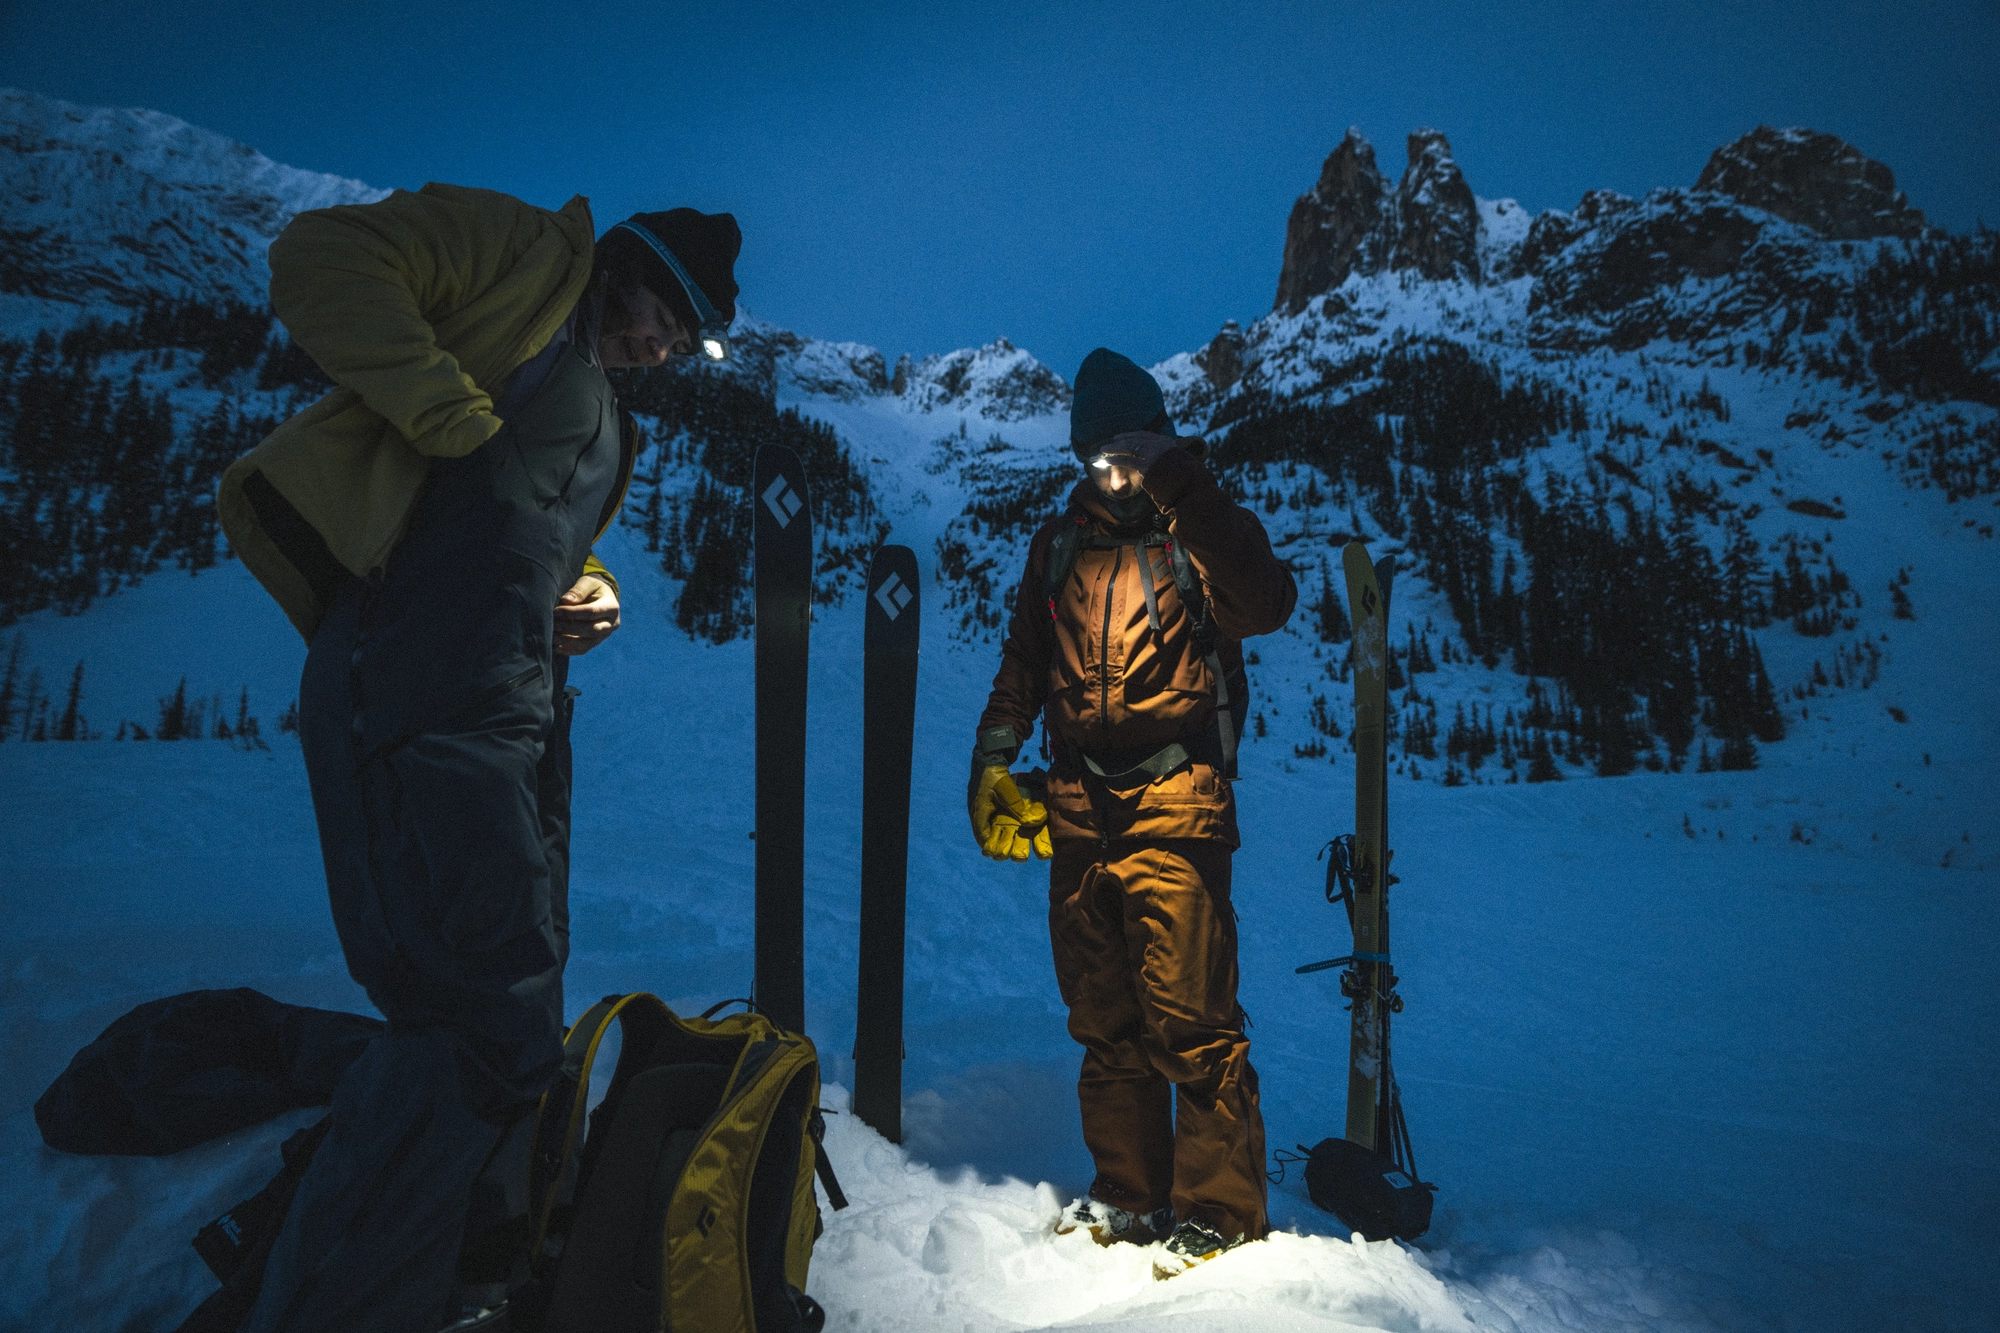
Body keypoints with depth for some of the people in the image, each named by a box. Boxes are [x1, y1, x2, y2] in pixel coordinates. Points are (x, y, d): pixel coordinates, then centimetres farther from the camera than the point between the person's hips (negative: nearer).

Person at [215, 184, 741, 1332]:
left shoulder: (607, 421, 30)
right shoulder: (524, 252, 6)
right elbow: (325, 255, -7)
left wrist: (584, 590, 15)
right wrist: (458, 417, -15)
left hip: (517, 711, 10)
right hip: (426, 696, -10)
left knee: (506, 1026, 12)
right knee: (494, 1029, -13)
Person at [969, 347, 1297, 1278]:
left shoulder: (1199, 534, 2)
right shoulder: (1060, 546, 16)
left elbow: (1263, 606, -19)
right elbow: (1023, 660, 22)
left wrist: (1185, 492, -21)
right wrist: (992, 760, 12)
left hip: (1173, 808, -5)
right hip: (1079, 813, 5)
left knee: (1190, 1023, -6)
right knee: (1104, 1023, 12)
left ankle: (1219, 1217, 7)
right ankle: (1127, 1195, 25)